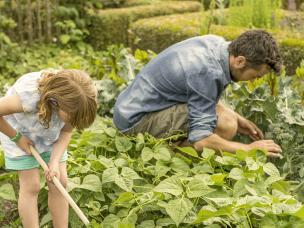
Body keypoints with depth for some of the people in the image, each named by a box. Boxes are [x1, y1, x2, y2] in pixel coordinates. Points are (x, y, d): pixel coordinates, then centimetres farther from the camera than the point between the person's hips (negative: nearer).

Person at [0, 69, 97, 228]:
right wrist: (16, 137, -20)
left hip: (51, 134, 4)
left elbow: (66, 131, -12)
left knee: (59, 182, 1)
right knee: (31, 186, -5)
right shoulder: (29, 96, -43)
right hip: (19, 131, -4)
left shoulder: (72, 101, -28)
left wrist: (55, 162, -22)